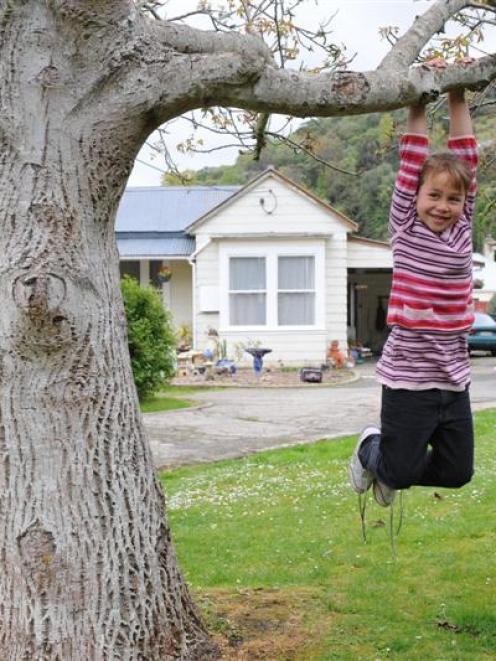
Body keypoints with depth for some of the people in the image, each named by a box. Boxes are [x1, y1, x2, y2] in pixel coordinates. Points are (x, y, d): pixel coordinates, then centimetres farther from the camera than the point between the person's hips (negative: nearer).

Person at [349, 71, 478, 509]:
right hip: (408, 378, -4)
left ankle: (391, 469, 37)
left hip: (454, 379, 4)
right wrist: (418, 107, -1)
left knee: (458, 472, 12)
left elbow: (466, 159, 2)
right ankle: (370, 449, 36)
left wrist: (458, 102, 3)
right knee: (400, 471, 3)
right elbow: (412, 162, -6)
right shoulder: (404, 228, -4)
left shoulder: (462, 230, 4)